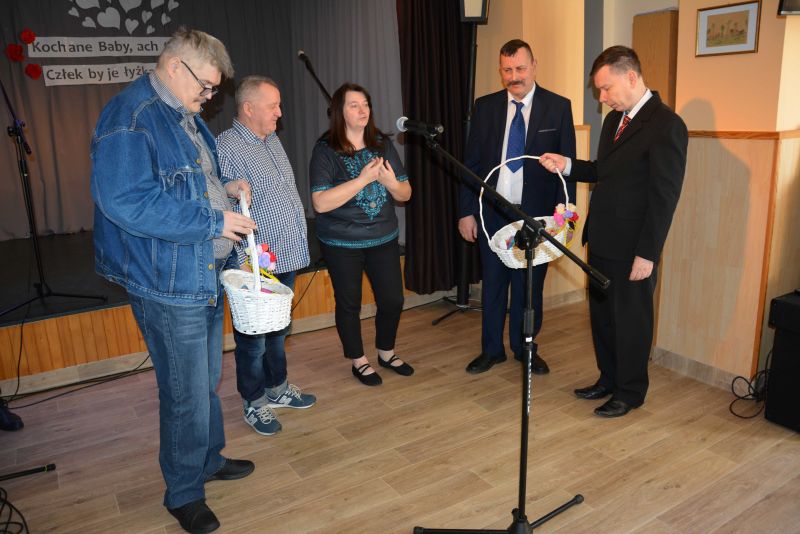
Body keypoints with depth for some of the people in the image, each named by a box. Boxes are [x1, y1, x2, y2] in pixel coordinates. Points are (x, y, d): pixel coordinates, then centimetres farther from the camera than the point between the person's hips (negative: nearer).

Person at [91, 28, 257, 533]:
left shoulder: (185, 116, 14)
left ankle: (209, 459, 43)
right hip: (169, 284, -9)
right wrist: (213, 221, -24)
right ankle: (184, 493, 25)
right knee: (186, 393, 4)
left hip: (204, 274, 10)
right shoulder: (130, 117, -18)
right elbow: (124, 200, -28)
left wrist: (224, 189, 6)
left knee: (208, 381, 22)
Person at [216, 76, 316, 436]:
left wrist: (299, 243, 18)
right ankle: (254, 403, 25)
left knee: (278, 331, 22)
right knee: (254, 338, 7)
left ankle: (278, 388, 39)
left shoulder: (272, 140, 12)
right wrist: (244, 262, -22)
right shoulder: (227, 148, -16)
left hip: (287, 259, 9)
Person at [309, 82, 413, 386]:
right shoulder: (325, 150, -10)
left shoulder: (383, 144, 2)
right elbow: (321, 203, -21)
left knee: (393, 299, 8)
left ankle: (386, 353, 34)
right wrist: (363, 179, -25)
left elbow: (405, 194, 4)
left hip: (384, 238, 4)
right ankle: (359, 362, 30)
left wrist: (390, 181, -19)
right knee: (349, 304, 9)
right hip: (342, 244, -3)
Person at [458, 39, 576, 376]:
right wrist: (466, 211, 0)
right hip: (493, 212, 2)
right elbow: (471, 163, 4)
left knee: (530, 285, 11)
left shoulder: (558, 107, -1)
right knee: (493, 282, 11)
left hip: (536, 214, -1)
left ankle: (525, 348, 30)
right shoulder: (485, 106, 4)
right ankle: (491, 349, 28)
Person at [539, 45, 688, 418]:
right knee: (601, 314, 18)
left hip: (631, 248, -8)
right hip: (601, 240, 8)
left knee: (631, 319, 8)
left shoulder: (666, 124, -16)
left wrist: (647, 254, -19)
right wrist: (566, 165, 3)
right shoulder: (614, 119, 11)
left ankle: (630, 392, 26)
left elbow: (664, 196, -18)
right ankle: (609, 379, 37)